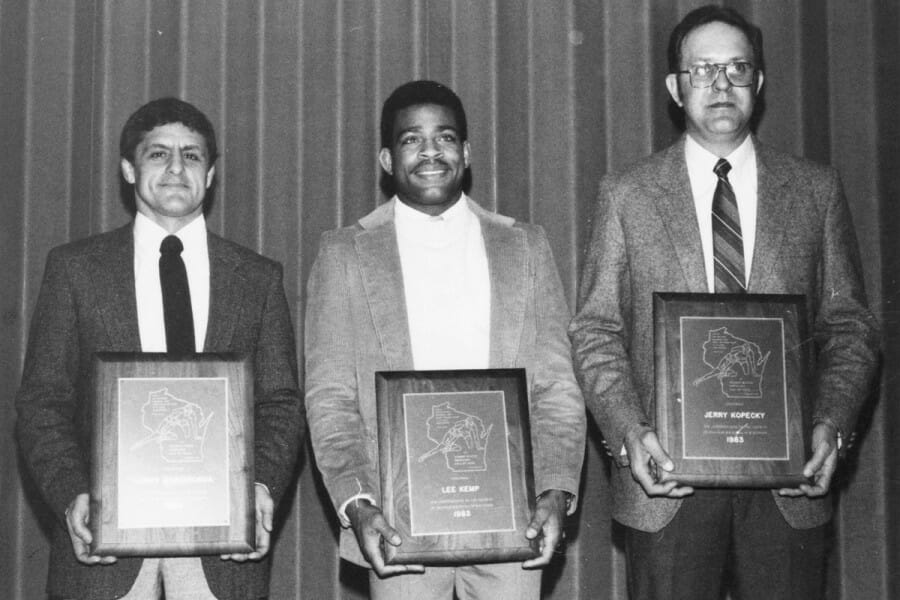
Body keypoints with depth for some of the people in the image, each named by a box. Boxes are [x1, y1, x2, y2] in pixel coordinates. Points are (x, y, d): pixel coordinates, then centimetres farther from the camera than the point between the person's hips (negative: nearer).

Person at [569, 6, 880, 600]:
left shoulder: (817, 190, 7)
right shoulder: (627, 195, 4)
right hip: (668, 475, -1)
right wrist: (628, 432, -12)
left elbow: (850, 327, 7)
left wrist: (832, 425, -8)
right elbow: (596, 333, 2)